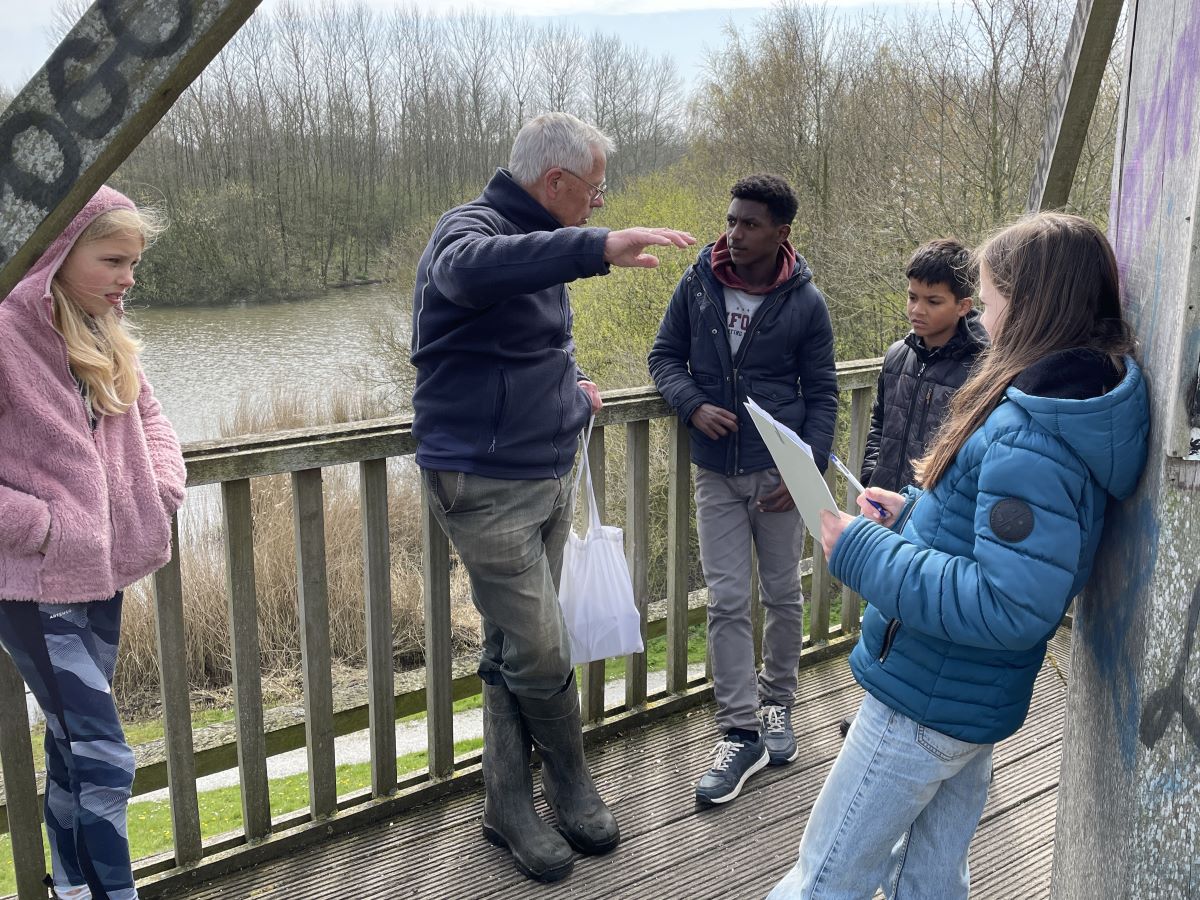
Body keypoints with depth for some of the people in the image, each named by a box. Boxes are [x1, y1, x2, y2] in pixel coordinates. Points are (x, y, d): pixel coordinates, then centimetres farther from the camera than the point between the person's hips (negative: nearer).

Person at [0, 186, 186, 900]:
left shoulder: (106, 339, 6)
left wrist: (161, 493, 5)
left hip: (102, 574, 7)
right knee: (104, 761, -6)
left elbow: (150, 419, 20)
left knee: (73, 747, 18)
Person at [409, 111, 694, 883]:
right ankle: (573, 785, 22)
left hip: (548, 477, 9)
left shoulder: (538, 247, 15)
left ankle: (510, 807, 25)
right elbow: (469, 270, -42)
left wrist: (569, 386, 8)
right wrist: (599, 248, -53)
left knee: (516, 651, 13)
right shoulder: (474, 229, -15)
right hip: (487, 485, -9)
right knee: (541, 652, -3)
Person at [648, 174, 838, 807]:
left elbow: (822, 393, 0)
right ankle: (740, 732, 9)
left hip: (778, 472, -1)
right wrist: (693, 405, -12)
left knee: (783, 595, 11)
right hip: (716, 472, 1)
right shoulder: (698, 284, -1)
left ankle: (777, 704, 32)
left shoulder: (805, 303, -5)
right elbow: (665, 356, 7)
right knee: (726, 601, 0)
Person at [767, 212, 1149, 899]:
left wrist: (860, 553, -26)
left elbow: (1010, 608, -32)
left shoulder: (1030, 437, -28)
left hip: (927, 702, -10)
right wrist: (913, 512, 6)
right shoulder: (1073, 398, 5)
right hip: (976, 699, 10)